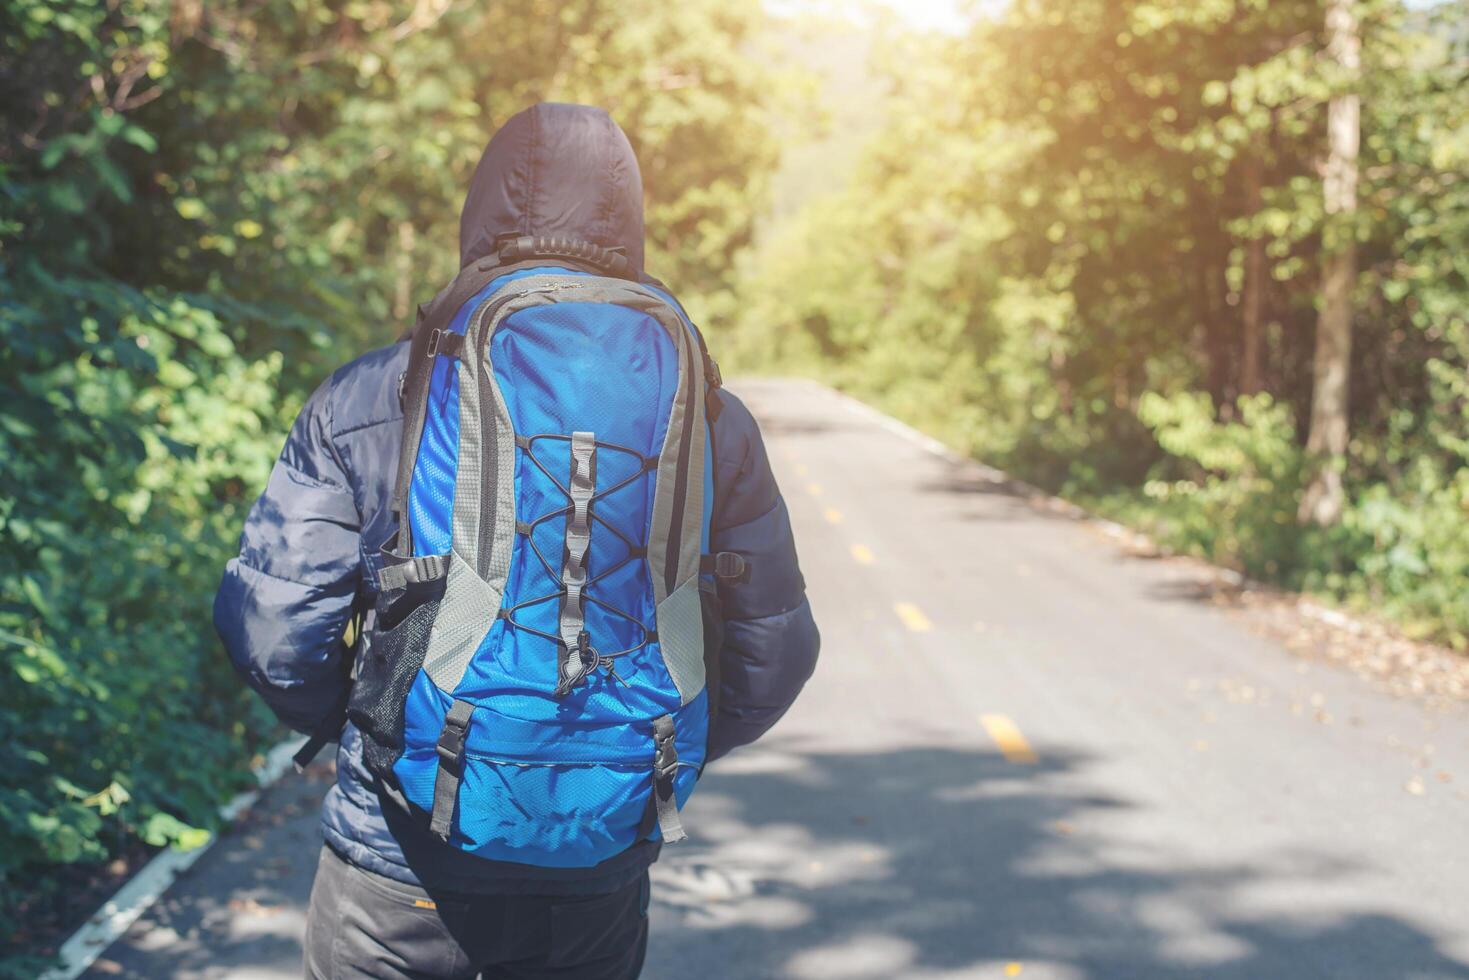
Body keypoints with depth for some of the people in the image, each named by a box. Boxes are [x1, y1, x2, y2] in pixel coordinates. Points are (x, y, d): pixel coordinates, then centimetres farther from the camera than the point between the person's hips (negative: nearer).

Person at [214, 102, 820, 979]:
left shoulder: (362, 402, -8)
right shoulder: (703, 422, -4)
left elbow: (271, 629, -9)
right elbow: (775, 651, 0)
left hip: (397, 871, -1)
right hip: (596, 880, 2)